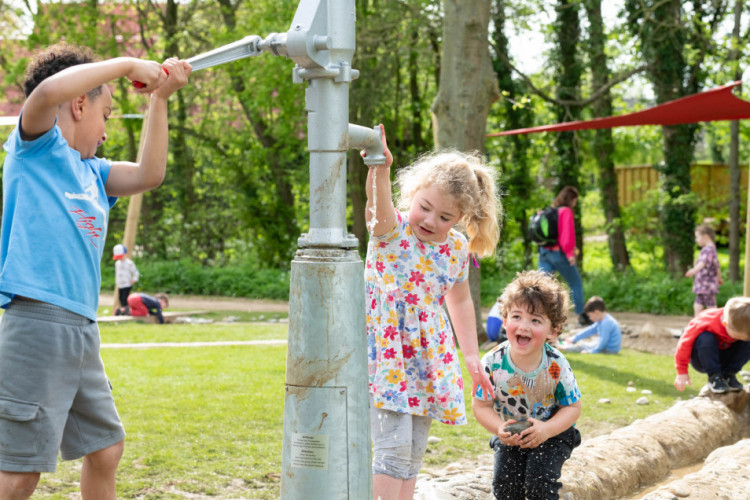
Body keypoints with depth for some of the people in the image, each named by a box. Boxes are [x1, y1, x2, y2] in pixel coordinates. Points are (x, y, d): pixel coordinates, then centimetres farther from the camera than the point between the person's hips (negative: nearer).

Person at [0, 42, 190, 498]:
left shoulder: (91, 171, 22)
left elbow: (149, 174, 18)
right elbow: (48, 91, -20)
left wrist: (160, 98, 15)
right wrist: (126, 64, -11)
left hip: (82, 329, 9)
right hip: (37, 322, -9)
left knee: (106, 448, 18)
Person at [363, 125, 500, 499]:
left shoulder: (457, 248, 2)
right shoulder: (390, 231, -13)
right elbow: (380, 205, -37)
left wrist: (472, 358, 19)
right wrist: (380, 170, -59)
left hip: (428, 362, 6)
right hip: (386, 356, -5)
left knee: (413, 454, 11)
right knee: (394, 446, -16)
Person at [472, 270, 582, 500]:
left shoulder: (556, 366, -21)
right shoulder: (492, 364, -20)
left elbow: (573, 407, -11)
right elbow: (481, 405, -9)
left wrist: (546, 429, -28)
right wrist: (499, 429, -28)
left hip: (552, 432, -2)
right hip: (510, 435, 2)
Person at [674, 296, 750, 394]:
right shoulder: (704, 323, -33)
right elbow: (685, 344, -25)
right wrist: (682, 372, -20)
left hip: (723, 359, 4)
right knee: (706, 339, -37)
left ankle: (728, 375, -15)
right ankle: (714, 377, -26)